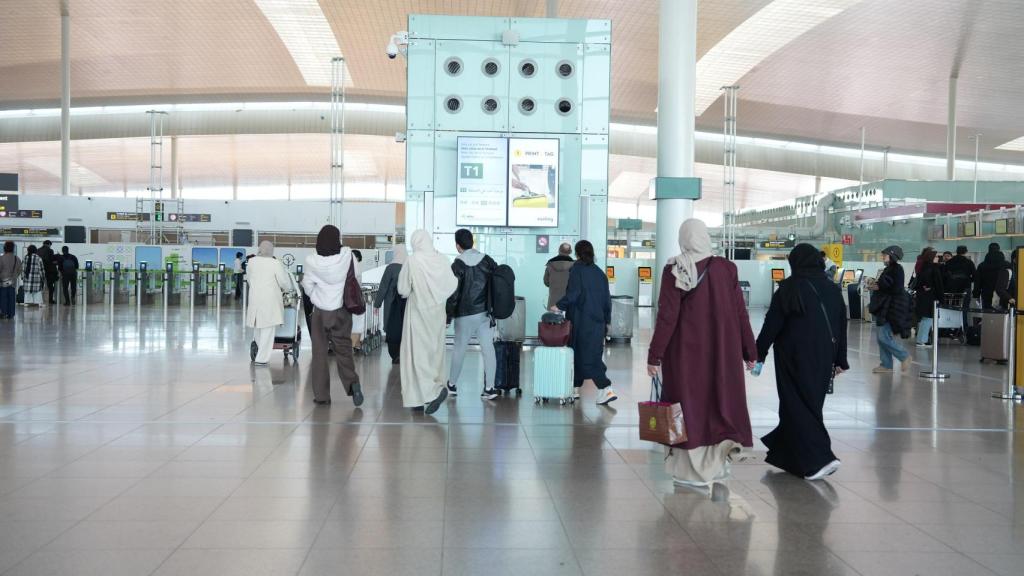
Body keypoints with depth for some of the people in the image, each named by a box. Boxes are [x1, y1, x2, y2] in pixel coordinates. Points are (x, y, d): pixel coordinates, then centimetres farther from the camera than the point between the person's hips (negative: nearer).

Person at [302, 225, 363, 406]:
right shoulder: (346, 255, -12)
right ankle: (352, 382, -11)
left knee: (320, 353, 8)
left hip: (320, 312, -1)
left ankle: (321, 394, 9)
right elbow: (352, 278, 0)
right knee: (344, 350, 11)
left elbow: (308, 286, -2)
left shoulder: (312, 261, -13)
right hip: (342, 311, 1)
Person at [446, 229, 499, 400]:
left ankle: (452, 385, 22)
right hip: (486, 313, 3)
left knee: (459, 349, 10)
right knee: (488, 349, 3)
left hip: (465, 315, -3)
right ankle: (489, 388, 1)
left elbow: (453, 294, -11)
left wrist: (448, 316, -3)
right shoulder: (488, 261, 2)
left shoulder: (458, 266, -11)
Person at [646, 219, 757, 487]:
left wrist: (655, 355, -7)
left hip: (686, 351, -2)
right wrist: (750, 351, 9)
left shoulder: (674, 271, -10)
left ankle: (693, 470, 11)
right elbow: (740, 313, 1)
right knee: (721, 401, 15)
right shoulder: (726, 268, -1)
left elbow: (667, 316, -13)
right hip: (723, 352, 3)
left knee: (690, 403, 7)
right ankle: (717, 463, 17)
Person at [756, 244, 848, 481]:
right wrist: (840, 361, 15)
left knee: (798, 405, 0)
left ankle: (820, 458, -11)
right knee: (811, 403, 17)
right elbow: (842, 327, 8)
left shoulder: (790, 288, -11)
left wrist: (758, 354, -2)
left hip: (796, 357, -6)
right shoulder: (833, 289, 4)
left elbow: (772, 325, -11)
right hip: (823, 359, 6)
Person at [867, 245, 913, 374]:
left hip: (892, 308, -9)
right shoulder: (888, 269, 14)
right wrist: (874, 285, 6)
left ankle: (905, 356, 4)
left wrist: (878, 287, -15)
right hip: (883, 307, 9)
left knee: (884, 336, -12)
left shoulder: (897, 269, -12)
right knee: (880, 336, 9)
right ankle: (886, 365, 15)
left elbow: (896, 289, -20)